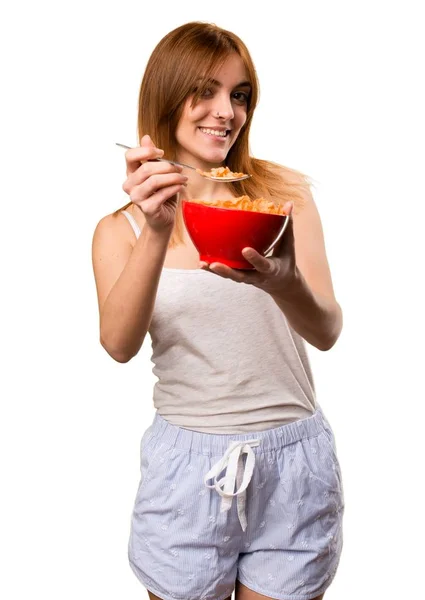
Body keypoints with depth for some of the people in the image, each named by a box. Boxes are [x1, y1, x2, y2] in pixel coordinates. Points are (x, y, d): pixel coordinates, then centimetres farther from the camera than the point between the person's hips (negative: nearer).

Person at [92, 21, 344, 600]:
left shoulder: (284, 193, 0)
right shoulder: (121, 228, 0)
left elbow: (327, 331, -8)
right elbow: (119, 344, -15)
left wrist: (286, 286, -30)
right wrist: (157, 232, -29)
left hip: (295, 458, 1)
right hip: (187, 461, 0)